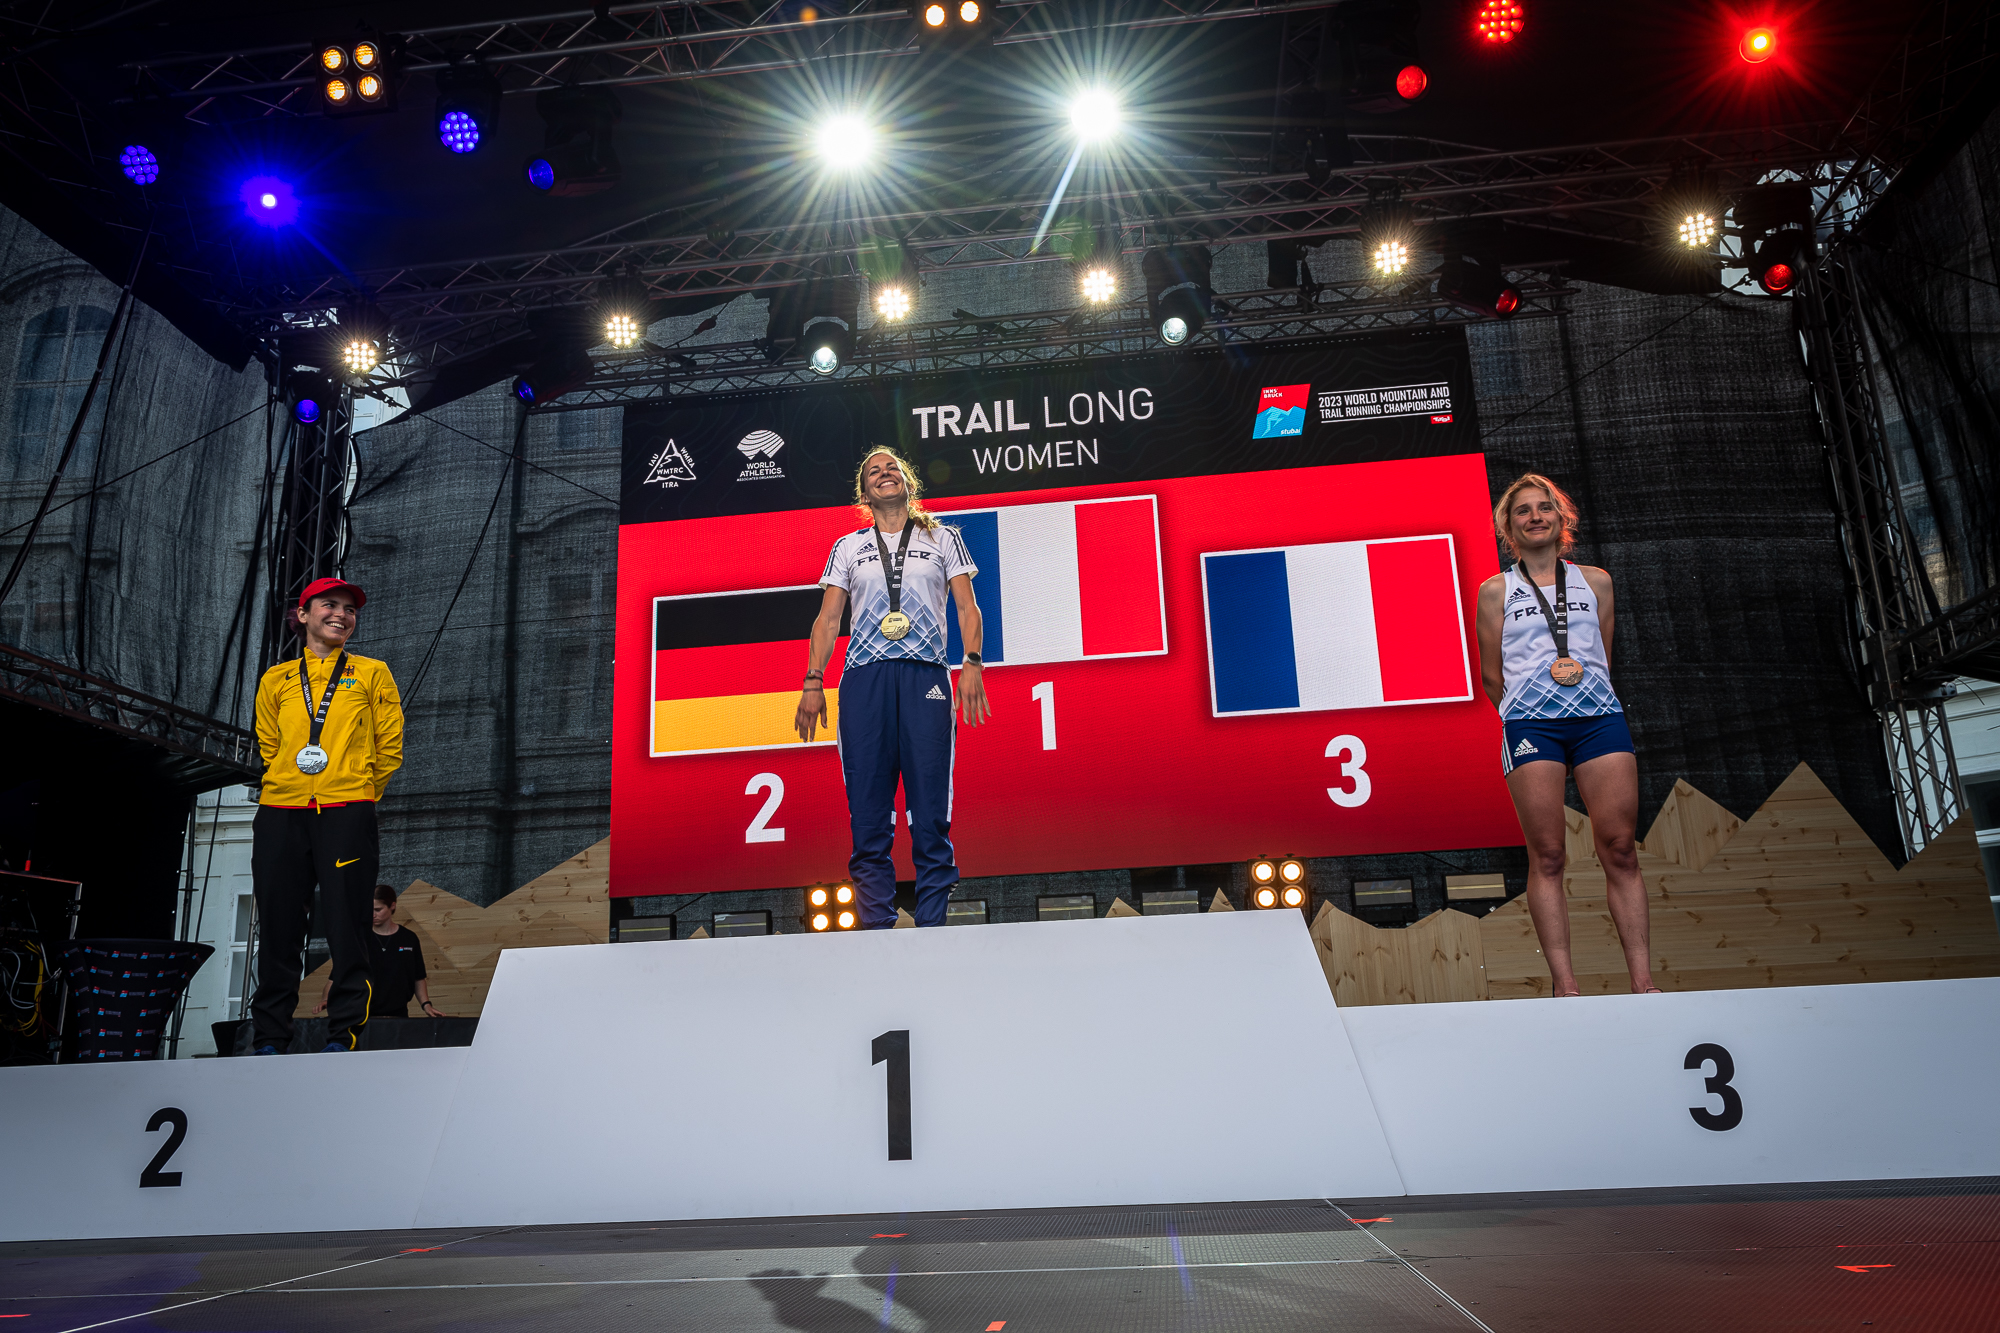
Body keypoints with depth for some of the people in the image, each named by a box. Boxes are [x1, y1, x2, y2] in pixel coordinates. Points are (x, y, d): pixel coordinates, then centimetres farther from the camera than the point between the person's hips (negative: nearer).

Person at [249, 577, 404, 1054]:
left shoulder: (371, 674, 11)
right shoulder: (275, 680, 17)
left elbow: (390, 749, 10)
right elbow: (269, 747, 20)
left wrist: (356, 795, 10)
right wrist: (297, 785, 11)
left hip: (346, 814, -2)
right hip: (280, 815, 2)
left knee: (346, 928, -5)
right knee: (278, 930, 3)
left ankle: (342, 1036, 1)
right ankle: (269, 1040, 10)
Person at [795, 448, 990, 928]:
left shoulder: (943, 538, 18)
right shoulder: (848, 547, 19)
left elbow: (967, 607, 11)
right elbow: (828, 618, 14)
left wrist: (973, 663, -5)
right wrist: (813, 682, 3)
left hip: (925, 674, -1)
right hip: (863, 677, 1)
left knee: (931, 811, -6)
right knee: (868, 812, -3)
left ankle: (932, 927, -2)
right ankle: (877, 928, 1)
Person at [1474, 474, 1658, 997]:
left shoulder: (1595, 580, 17)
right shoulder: (1496, 590, 10)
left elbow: (1603, 660, 21)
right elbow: (1492, 674, 10)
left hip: (1599, 716, 2)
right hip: (1529, 721, -2)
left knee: (1620, 849, -4)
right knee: (1547, 855, -5)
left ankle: (1643, 979, -2)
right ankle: (1565, 984, -5)